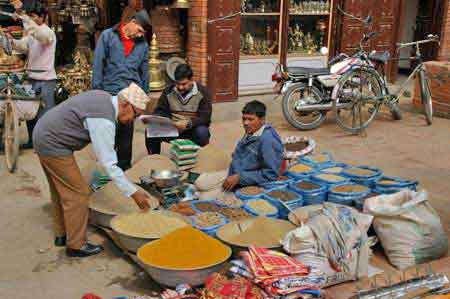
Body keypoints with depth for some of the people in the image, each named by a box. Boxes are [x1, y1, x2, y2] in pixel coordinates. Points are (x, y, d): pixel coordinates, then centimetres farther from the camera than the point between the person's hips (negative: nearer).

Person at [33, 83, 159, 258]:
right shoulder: (104, 121, -26)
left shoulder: (104, 98, 2)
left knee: (61, 190, 20)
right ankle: (76, 245, 7)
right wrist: (133, 192, -23)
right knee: (78, 193, -4)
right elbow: (108, 163, -27)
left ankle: (62, 235, 34)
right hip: (53, 145, -10)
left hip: (43, 135, 10)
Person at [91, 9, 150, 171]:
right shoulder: (108, 36, 1)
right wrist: (96, 90, -6)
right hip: (109, 92, -2)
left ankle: (124, 167, 18)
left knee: (126, 132, 8)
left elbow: (144, 71, 14)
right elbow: (98, 63, -2)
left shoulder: (143, 44, 10)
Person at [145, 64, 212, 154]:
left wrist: (188, 123, -30)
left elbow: (205, 117, -12)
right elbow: (159, 111, 7)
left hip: (193, 129, -2)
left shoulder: (202, 93, -4)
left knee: (202, 132, -36)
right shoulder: (168, 91, 5)